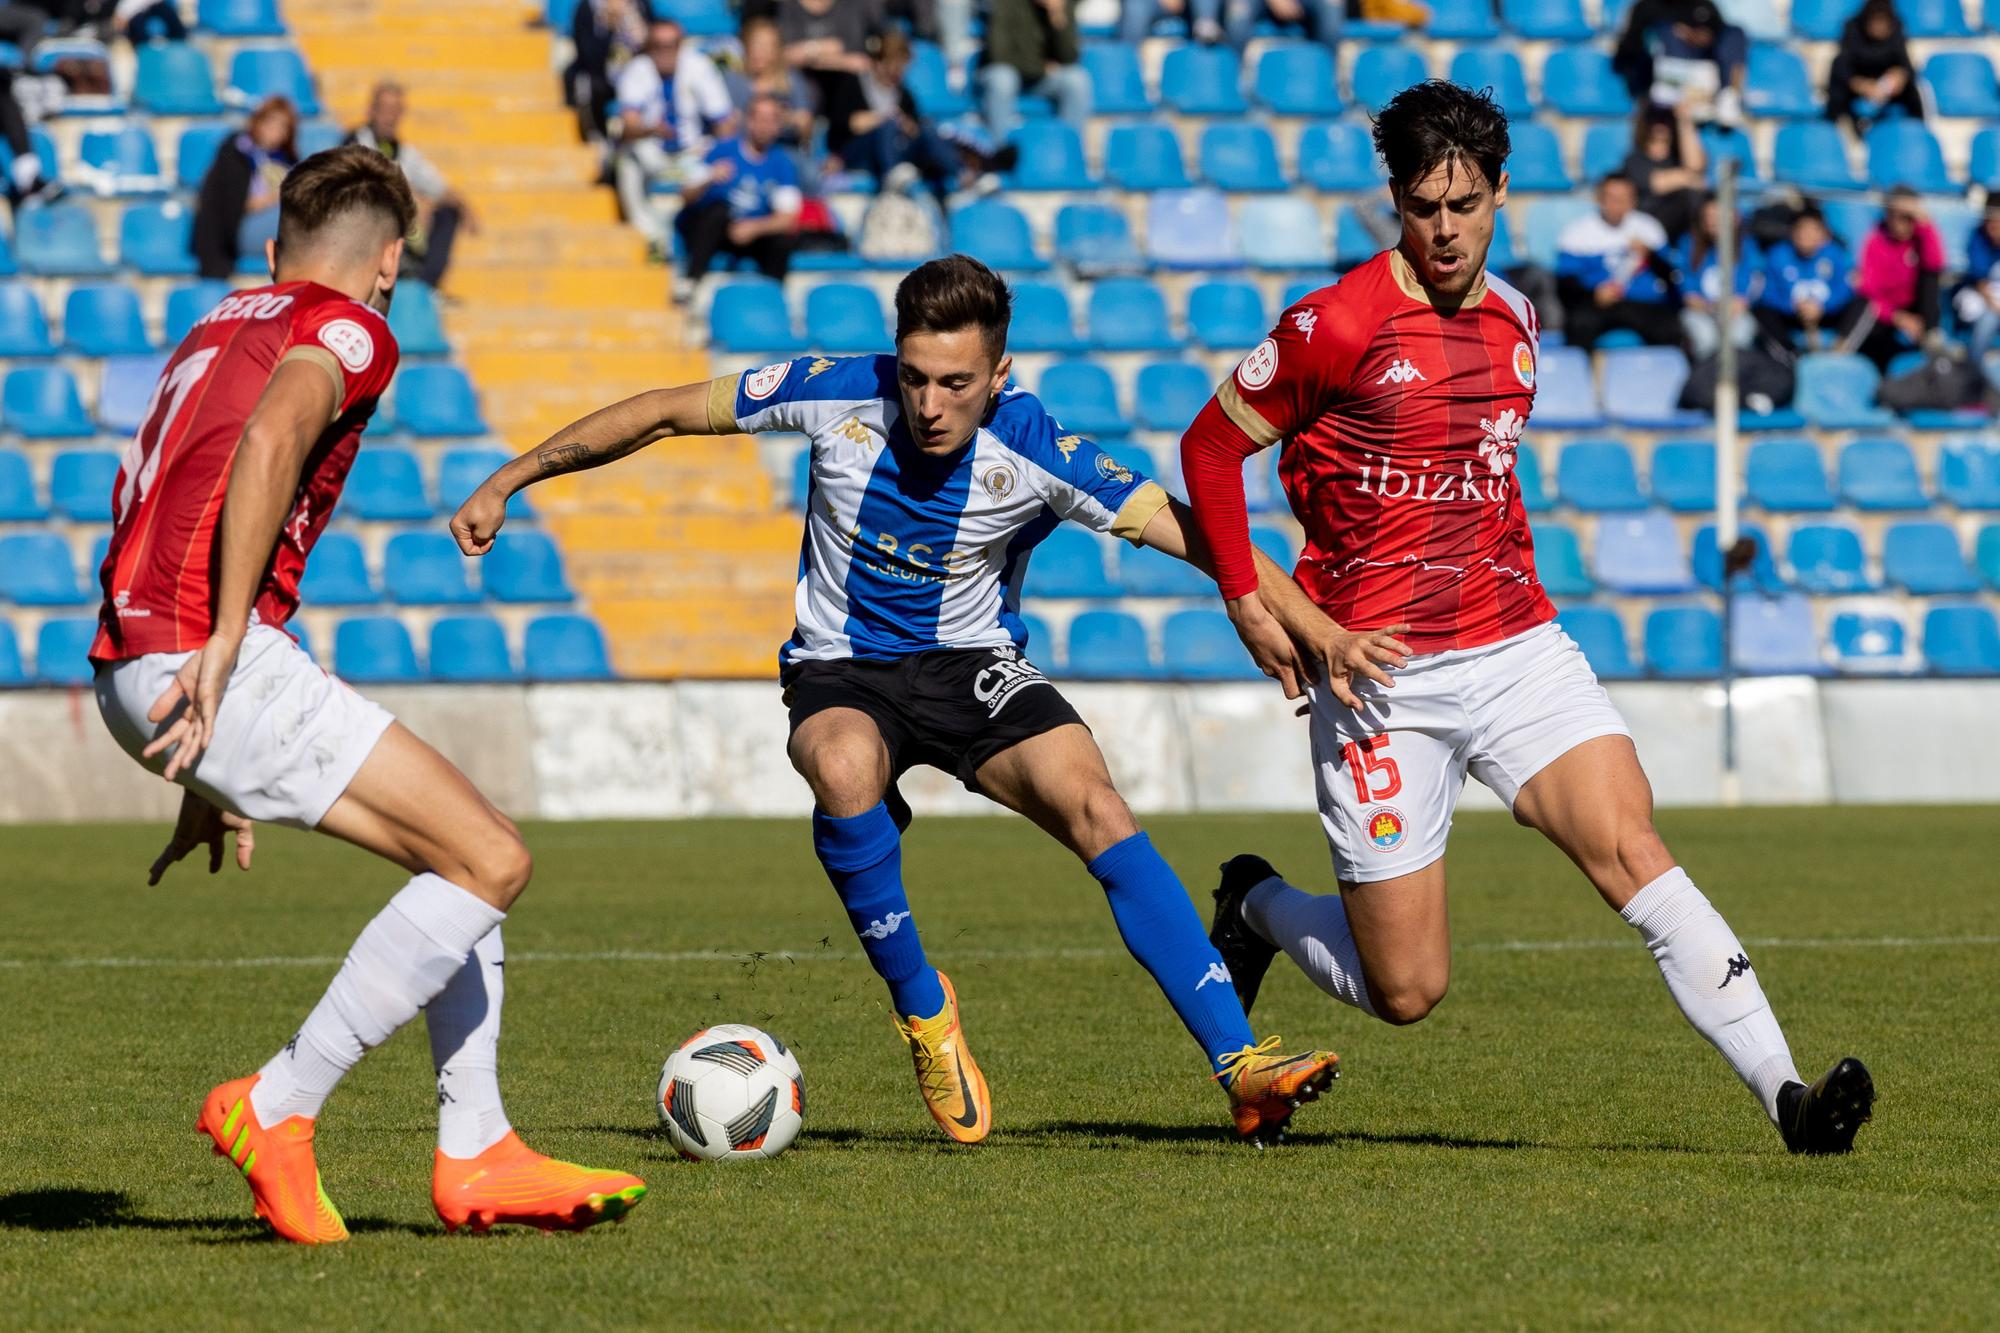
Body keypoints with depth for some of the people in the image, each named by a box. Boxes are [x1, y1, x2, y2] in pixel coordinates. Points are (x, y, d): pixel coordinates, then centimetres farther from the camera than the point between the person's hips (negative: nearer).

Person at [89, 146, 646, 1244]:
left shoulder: (222, 328, 29)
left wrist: (212, 778, 36)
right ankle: (275, 1111, -9)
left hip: (135, 677, 9)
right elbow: (270, 443, -21)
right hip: (203, 656, -9)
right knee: (490, 863, -8)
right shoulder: (349, 330, 1)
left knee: (462, 851, 16)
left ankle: (476, 1154, 14)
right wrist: (222, 644, -25)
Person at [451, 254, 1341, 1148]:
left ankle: (1240, 1067, -26)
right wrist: (503, 485, -1)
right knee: (844, 767, -36)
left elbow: (1191, 533, -20)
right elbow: (665, 413, -4)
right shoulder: (836, 394, -16)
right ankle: (922, 1008, -14)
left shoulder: (1034, 452, -18)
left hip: (971, 667, 0)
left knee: (1097, 811, -25)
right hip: (840, 672, 0)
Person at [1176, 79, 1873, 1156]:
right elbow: (1210, 445, -1)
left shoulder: (1515, 323, 10)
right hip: (1386, 675, -4)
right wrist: (1250, 604, -5)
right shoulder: (1338, 325, -9)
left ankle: (1785, 1095, -25)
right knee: (1406, 990, -1)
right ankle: (1257, 907, 31)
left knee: (1629, 846, -19)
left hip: (1519, 651, 4)